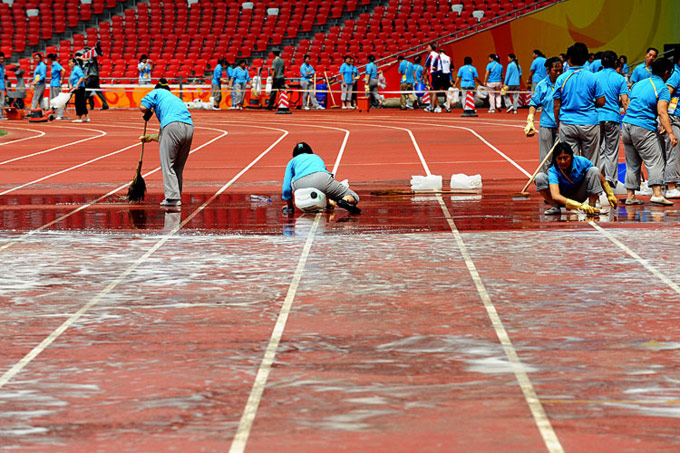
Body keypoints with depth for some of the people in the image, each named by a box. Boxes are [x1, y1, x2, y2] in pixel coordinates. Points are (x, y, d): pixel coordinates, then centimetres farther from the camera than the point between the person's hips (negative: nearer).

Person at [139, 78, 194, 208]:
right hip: (189, 126, 6)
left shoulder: (157, 92, 21)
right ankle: (177, 197, 16)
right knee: (178, 167, 16)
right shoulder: (176, 99, 39)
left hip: (172, 125, -6)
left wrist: (148, 113, 25)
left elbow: (143, 107, 3)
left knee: (167, 165, -4)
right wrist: (150, 137, 52)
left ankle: (172, 198, -13)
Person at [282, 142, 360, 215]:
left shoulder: (292, 161, 32)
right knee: (354, 198, 8)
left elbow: (286, 189, 22)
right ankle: (346, 200, -28)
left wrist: (289, 207, 36)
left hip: (300, 184, 1)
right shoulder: (317, 157, 40)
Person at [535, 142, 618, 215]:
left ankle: (592, 206, -20)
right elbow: (555, 196, -44)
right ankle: (555, 207, -14)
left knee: (594, 170, -22)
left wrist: (610, 194, -6)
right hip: (562, 198, -2)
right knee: (540, 177, -26)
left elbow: (600, 177, -5)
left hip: (578, 197, 2)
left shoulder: (581, 162, -22)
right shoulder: (553, 171, -29)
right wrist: (579, 205, -54)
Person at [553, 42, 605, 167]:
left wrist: (558, 124, 12)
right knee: (591, 163, 7)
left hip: (567, 124, 0)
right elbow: (601, 102, -1)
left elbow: (556, 106, 1)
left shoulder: (561, 78, -2)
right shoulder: (592, 78, -3)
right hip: (589, 123, 0)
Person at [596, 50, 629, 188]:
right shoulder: (620, 79, -3)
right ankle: (610, 179, 4)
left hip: (597, 117, 2)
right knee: (612, 151, 5)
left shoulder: (594, 77, 3)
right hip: (613, 117, -2)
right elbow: (624, 101, -7)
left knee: (598, 149, 9)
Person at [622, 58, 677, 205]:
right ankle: (657, 193, -21)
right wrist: (670, 133, -22)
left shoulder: (638, 84, 18)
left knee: (632, 164, 12)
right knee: (655, 161, -8)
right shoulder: (662, 88, -4)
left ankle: (630, 196, 10)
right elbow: (662, 112, -16)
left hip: (627, 123, 7)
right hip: (644, 128, -7)